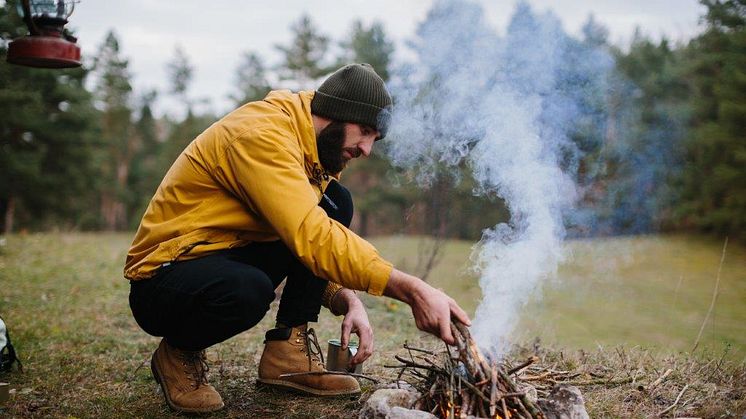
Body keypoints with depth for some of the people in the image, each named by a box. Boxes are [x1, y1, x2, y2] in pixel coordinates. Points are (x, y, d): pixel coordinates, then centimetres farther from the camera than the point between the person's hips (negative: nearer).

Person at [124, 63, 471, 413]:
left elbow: (315, 245, 8)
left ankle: (288, 351, -5)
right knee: (248, 291, -41)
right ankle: (179, 353, -6)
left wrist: (348, 301, -12)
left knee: (335, 203, -3)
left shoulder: (315, 151, 6)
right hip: (161, 280, -8)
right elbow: (312, 236, -35)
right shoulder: (262, 133, -24)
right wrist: (412, 290, -38)